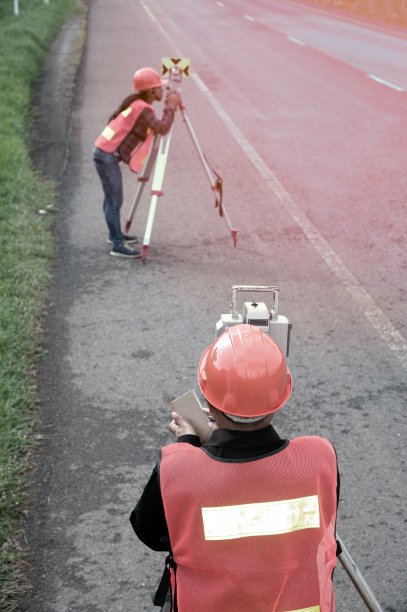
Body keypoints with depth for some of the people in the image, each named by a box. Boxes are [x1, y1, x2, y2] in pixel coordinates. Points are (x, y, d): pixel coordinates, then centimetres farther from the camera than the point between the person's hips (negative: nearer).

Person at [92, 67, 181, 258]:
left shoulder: (135, 102, 12)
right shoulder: (142, 109, -17)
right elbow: (162, 128, -27)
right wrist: (171, 106, -18)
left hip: (106, 153, 10)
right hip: (107, 156, -10)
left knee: (112, 197, 20)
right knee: (114, 201, -8)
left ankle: (115, 234, 34)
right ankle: (118, 245, -6)